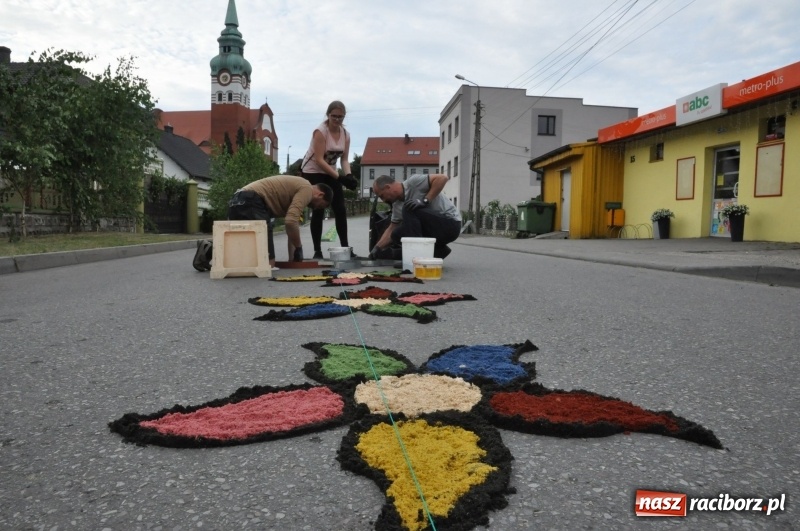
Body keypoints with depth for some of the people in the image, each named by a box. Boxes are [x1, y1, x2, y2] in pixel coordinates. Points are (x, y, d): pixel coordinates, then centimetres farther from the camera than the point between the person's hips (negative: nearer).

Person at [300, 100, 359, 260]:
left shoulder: (346, 134, -2)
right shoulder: (320, 131, -20)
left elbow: (344, 159, -2)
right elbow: (319, 160, -26)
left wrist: (348, 175, -23)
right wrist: (340, 177, -32)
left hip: (330, 173, 6)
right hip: (312, 172, -6)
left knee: (340, 210, -1)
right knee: (318, 211, -8)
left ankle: (345, 248, 5)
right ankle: (317, 251, 0)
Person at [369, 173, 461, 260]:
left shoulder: (412, 182, -16)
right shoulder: (397, 205, 9)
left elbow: (442, 178, -25)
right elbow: (391, 229, 15)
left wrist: (425, 201, -26)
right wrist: (377, 248, 8)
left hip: (450, 224, -9)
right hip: (435, 228, 9)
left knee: (409, 210, -23)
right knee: (397, 235, 4)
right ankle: (437, 250, 7)